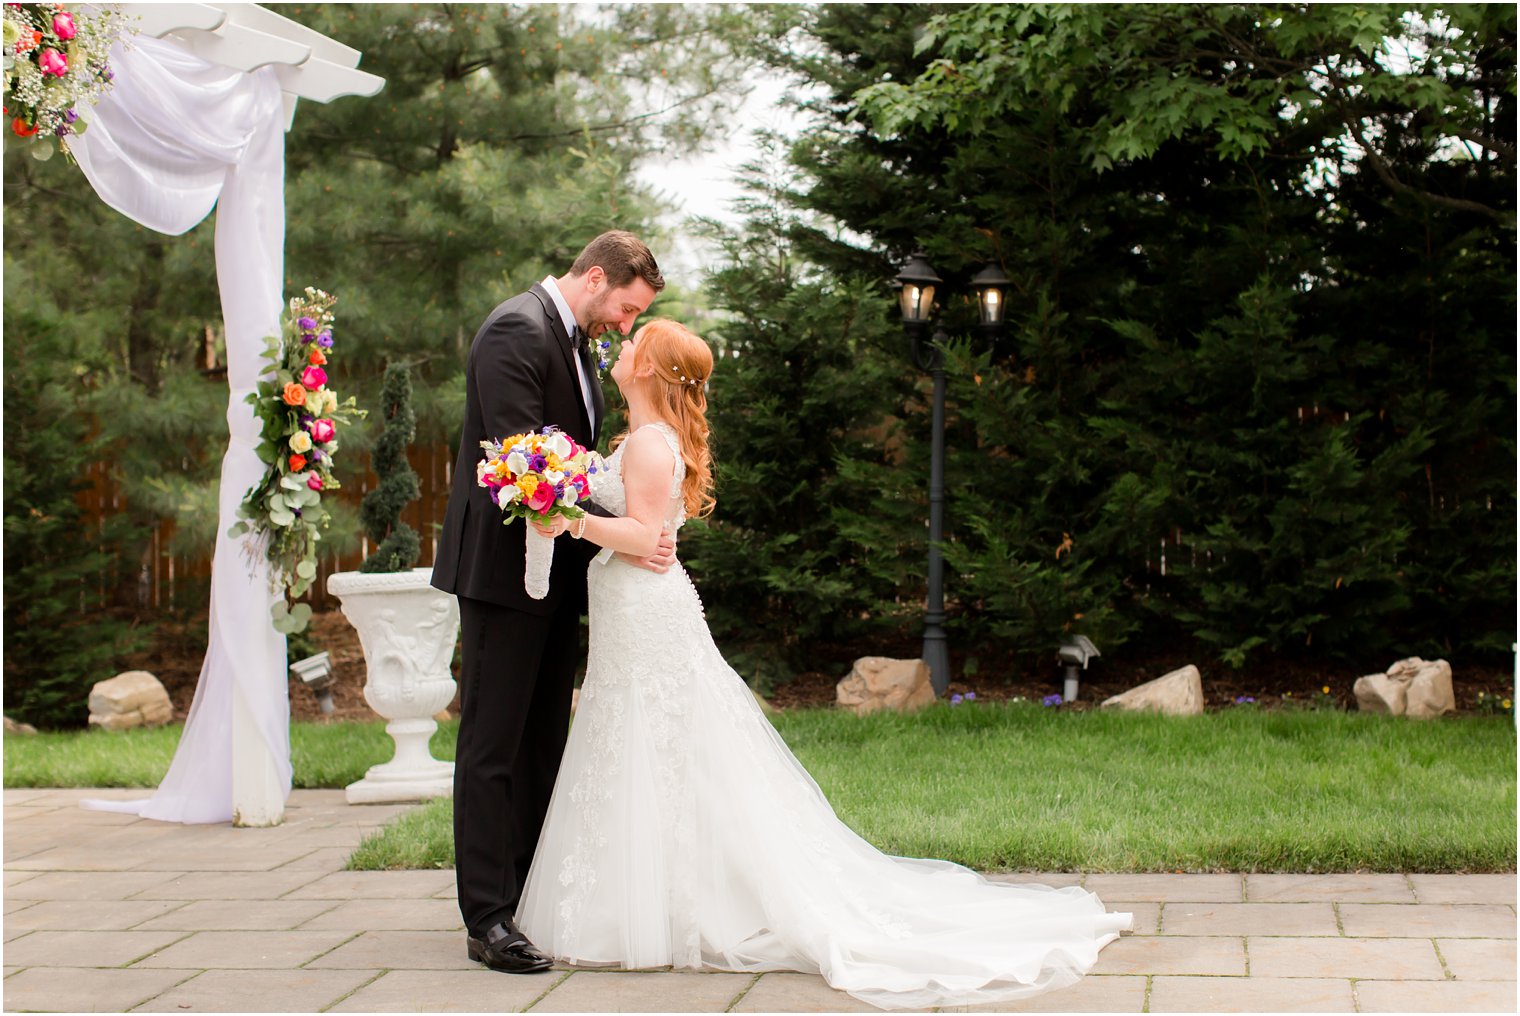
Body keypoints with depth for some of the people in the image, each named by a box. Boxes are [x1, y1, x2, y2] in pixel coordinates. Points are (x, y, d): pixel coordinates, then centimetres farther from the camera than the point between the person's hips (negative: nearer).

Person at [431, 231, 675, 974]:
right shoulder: (517, 332, -15)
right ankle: (488, 919, -2)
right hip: (505, 569, -10)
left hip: (554, 572, 10)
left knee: (543, 744, 13)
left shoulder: (573, 339, 15)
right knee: (493, 747, -5)